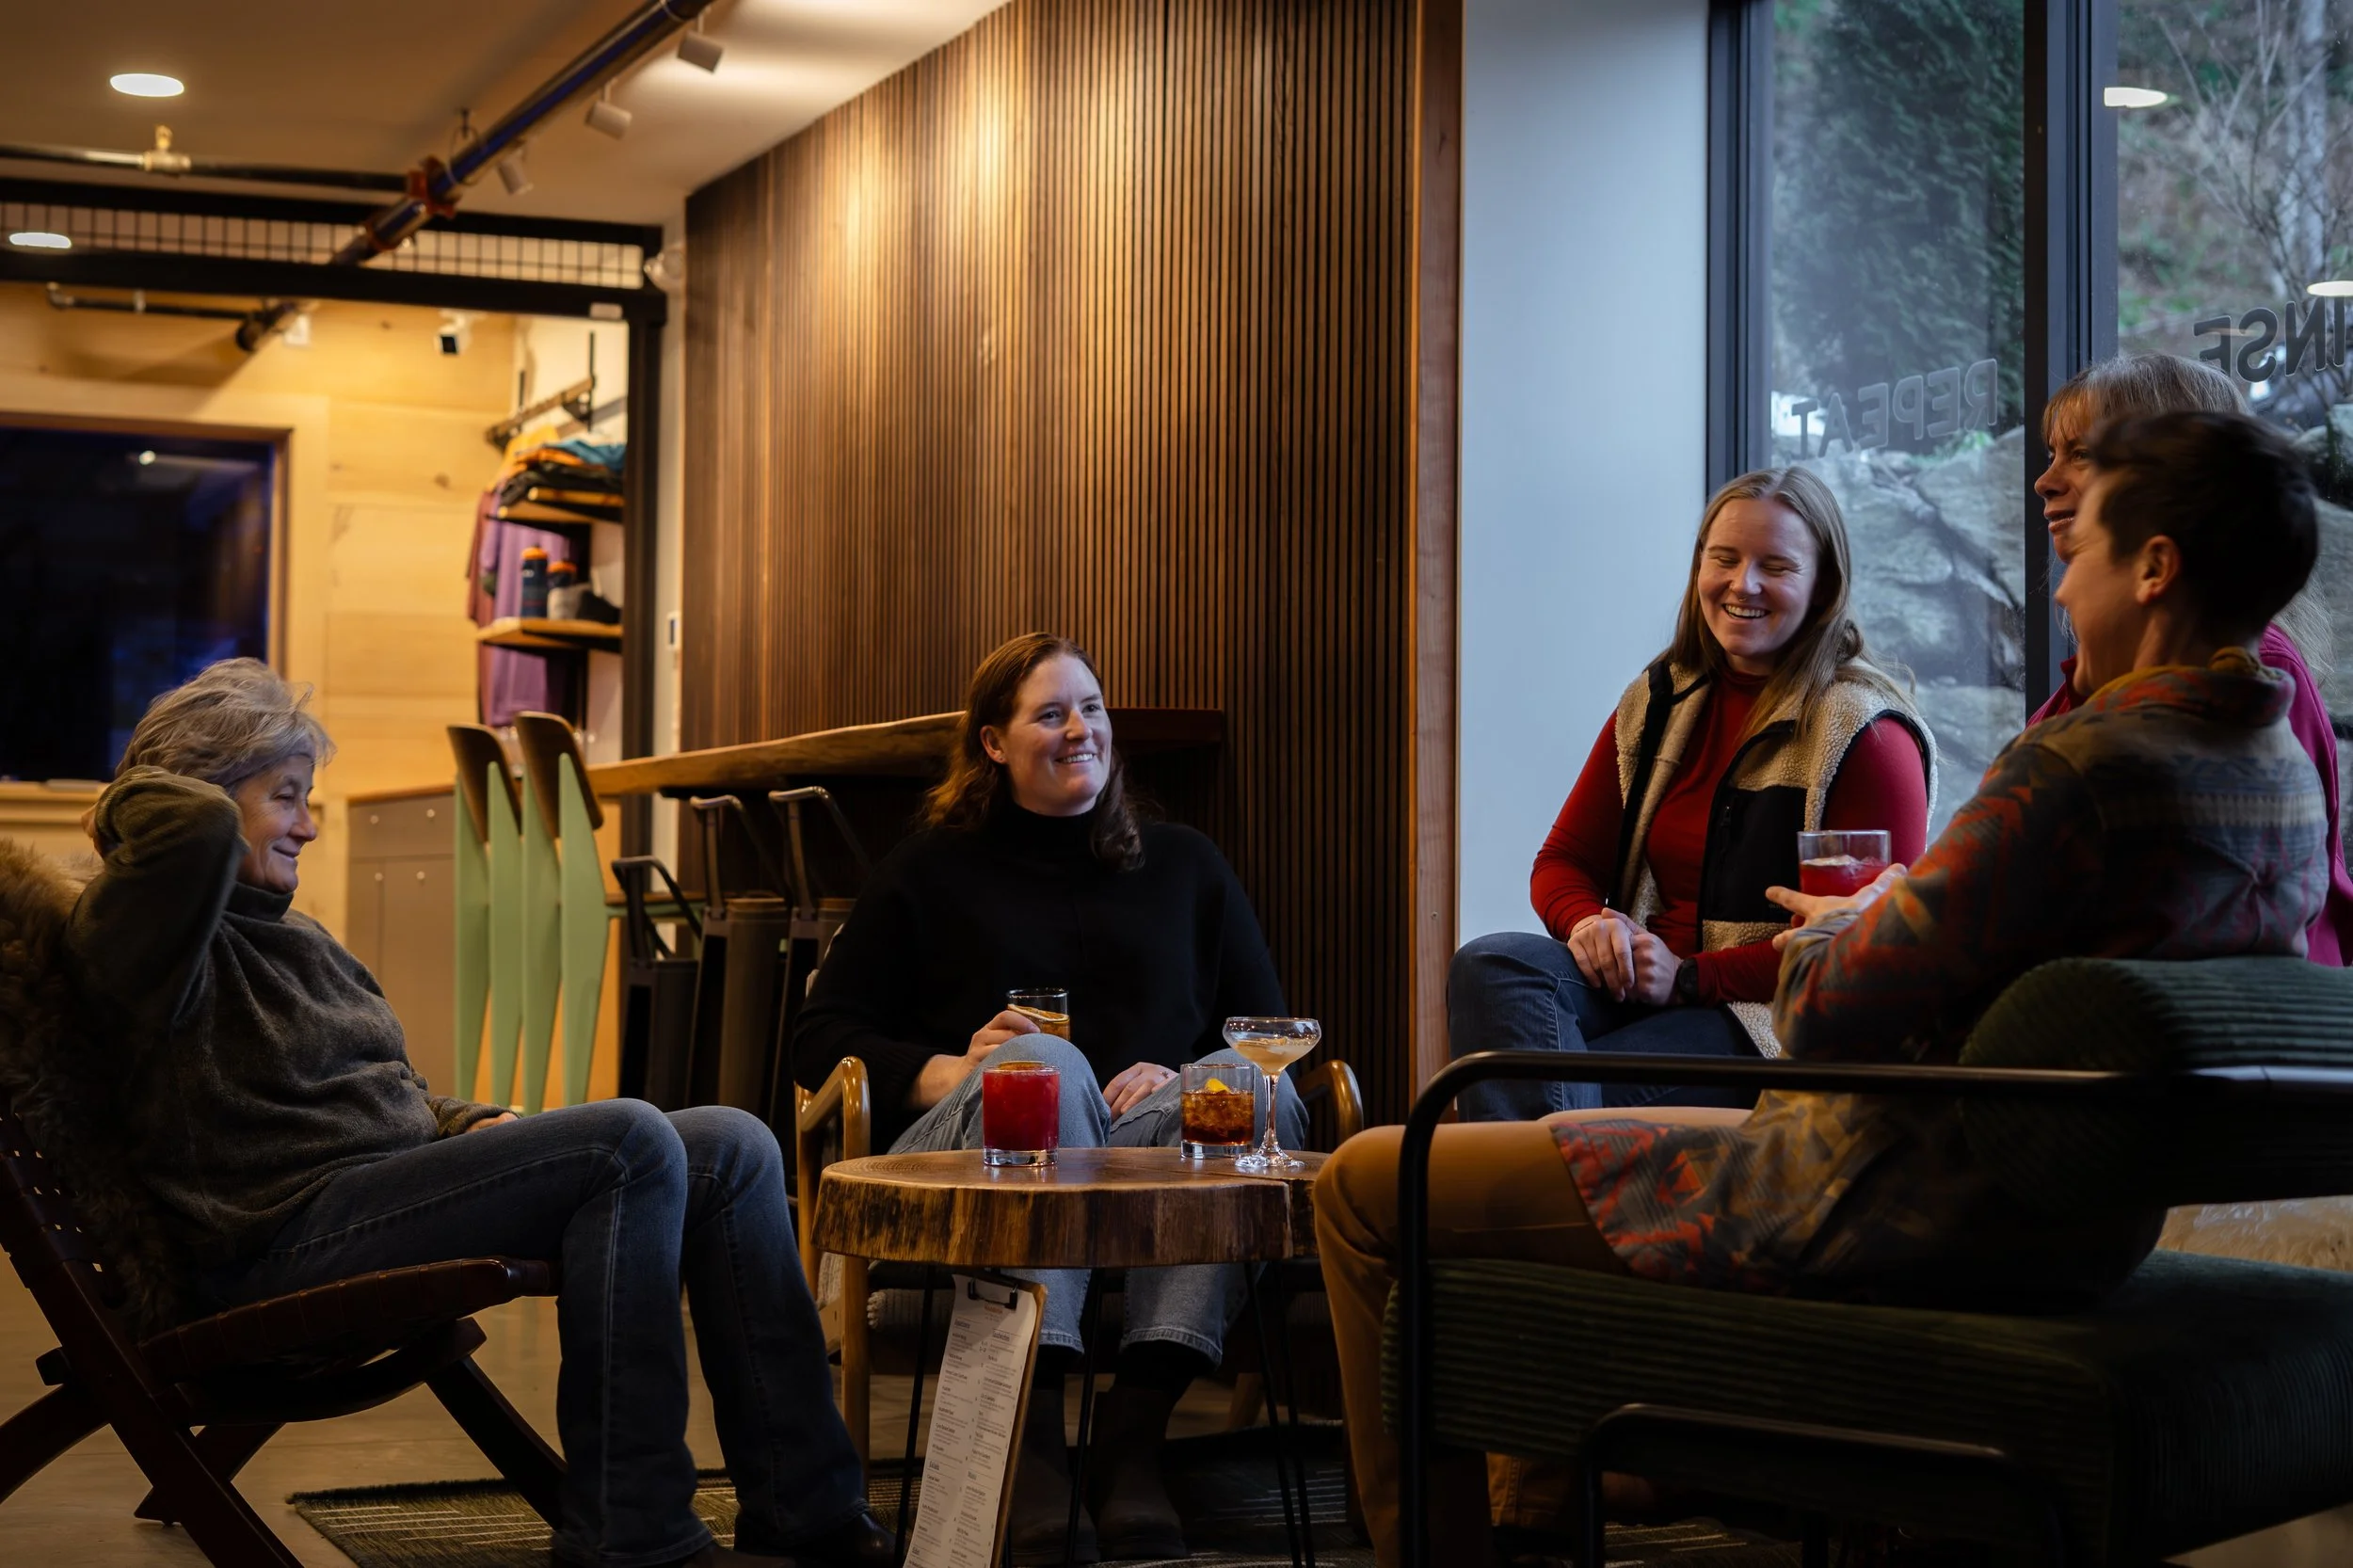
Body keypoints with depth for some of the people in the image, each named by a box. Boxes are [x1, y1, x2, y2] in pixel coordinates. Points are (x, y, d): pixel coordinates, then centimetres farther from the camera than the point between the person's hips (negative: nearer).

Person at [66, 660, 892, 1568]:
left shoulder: (297, 938, 26)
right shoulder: (149, 939, -5)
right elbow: (200, 827, -27)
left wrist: (473, 1126, 9)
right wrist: (131, 795, -5)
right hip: (287, 1244, -10)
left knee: (731, 1149, 0)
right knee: (630, 1143, -27)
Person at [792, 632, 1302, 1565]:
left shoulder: (1183, 865, 25)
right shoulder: (929, 873, 21)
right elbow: (820, 1040, 12)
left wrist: (1185, 1081, -8)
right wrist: (947, 1074, -8)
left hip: (1154, 1148, 2)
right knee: (1046, 1063, -36)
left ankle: (1135, 1426, -39)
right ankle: (1032, 1434, -44)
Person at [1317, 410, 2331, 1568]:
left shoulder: (2087, 768, -26)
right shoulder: (2287, 777, 3)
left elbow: (1829, 1015, -20)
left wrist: (1832, 931, 1)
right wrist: (1880, 924, 13)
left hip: (1892, 1221, -10)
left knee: (1369, 1187, -1)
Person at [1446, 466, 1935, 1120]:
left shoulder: (1867, 733, -1)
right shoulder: (1658, 704, 18)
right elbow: (1563, 861, 19)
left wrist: (1692, 977, -16)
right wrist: (1588, 920, -8)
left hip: (1773, 1018, -6)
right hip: (1635, 980, 6)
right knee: (1490, 965, -29)